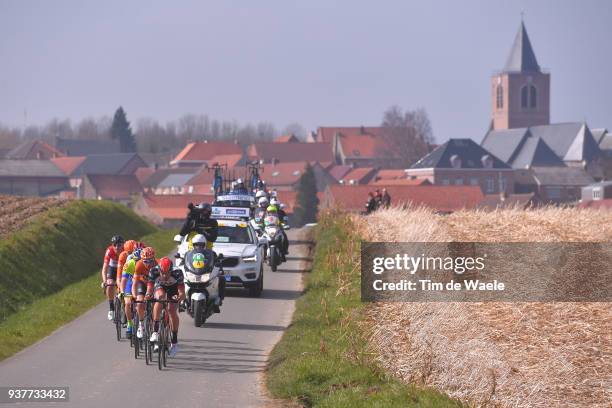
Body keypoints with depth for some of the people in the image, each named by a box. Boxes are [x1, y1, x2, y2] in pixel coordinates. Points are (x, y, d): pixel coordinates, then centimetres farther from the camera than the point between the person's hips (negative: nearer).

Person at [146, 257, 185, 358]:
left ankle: (174, 341, 2)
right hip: (160, 286, 0)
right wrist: (148, 295, -57)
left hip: (173, 287, 0)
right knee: (160, 297, -31)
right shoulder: (154, 271, -35)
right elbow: (150, 288, -37)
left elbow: (182, 292, -36)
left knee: (172, 311, -14)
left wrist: (181, 296, -57)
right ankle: (155, 331, -29)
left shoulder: (177, 272, -37)